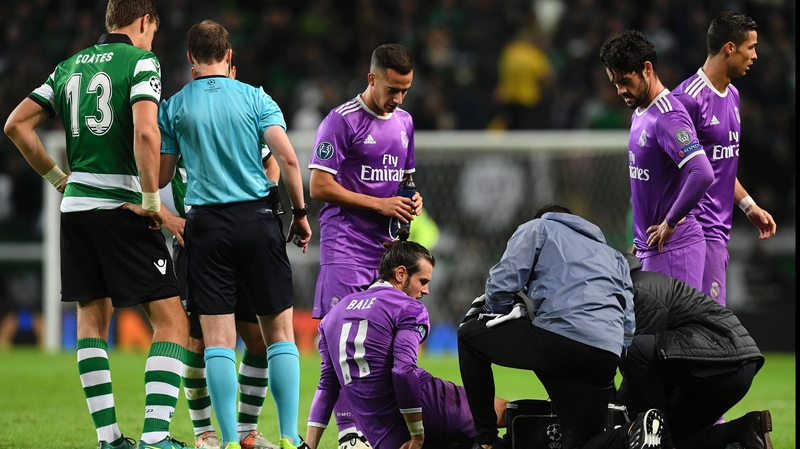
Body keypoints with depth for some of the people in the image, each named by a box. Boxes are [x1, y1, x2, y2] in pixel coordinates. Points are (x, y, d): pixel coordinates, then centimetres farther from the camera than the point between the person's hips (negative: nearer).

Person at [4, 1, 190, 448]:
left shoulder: (70, 66, 14)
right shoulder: (141, 61, -5)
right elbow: (145, 132, -20)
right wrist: (151, 201, -13)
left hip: (76, 206, 7)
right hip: (120, 206, -6)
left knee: (92, 318, 13)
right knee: (171, 320, -4)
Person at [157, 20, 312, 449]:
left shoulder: (174, 107, 2)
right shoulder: (255, 98, 2)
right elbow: (288, 158, -6)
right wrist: (300, 213, 5)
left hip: (205, 224, 0)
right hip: (257, 218, 0)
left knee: (218, 339, 0)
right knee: (279, 330, 6)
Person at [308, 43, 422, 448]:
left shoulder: (404, 122, 15)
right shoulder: (342, 121, -7)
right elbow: (319, 186, -10)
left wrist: (412, 199, 6)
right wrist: (380, 204, -12)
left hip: (387, 246, 7)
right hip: (346, 245, -7)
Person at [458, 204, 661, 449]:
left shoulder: (537, 228, 20)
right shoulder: (614, 257, 36)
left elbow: (503, 284, 7)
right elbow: (628, 327, 26)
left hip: (559, 337, -5)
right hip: (606, 359, 5)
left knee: (469, 334, 21)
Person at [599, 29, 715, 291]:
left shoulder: (667, 117, -17)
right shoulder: (639, 114, 14)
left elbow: (703, 174, -30)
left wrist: (670, 223, -20)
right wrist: (640, 239, 17)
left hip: (673, 248, -10)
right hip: (649, 249, 10)